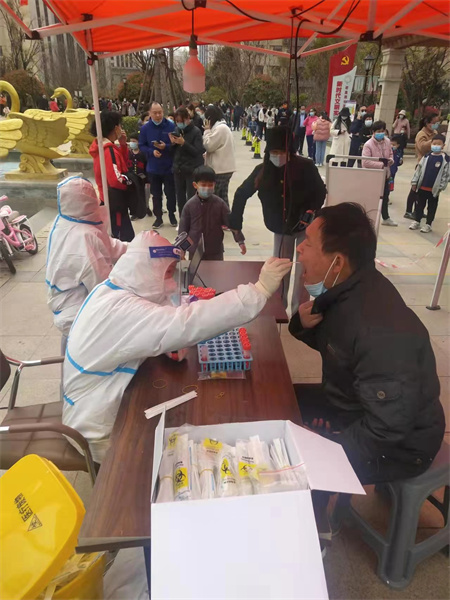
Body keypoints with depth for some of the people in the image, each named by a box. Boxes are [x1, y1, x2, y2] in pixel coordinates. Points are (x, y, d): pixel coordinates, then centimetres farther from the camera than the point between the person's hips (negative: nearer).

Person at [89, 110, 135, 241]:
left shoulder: (102, 146, 8)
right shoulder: (109, 150, -23)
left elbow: (121, 163, 14)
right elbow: (116, 180, -32)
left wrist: (123, 145, 3)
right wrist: (131, 181, -14)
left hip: (108, 199, 11)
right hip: (114, 201, -11)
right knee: (125, 238, -5)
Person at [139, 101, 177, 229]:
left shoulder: (171, 126, -7)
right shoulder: (145, 128, -1)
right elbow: (142, 146, 1)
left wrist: (166, 146, -23)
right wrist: (152, 151, -17)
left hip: (169, 167, -2)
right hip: (153, 168, 2)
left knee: (170, 192, 8)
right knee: (156, 194, 9)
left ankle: (172, 215, 26)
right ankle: (158, 217, 20)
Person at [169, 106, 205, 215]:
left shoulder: (196, 131, -7)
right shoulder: (176, 130, 9)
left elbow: (198, 152, -14)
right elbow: (173, 151, 13)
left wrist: (183, 143, -23)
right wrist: (173, 143, -8)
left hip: (193, 171, -6)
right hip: (178, 170, 6)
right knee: (180, 199, 10)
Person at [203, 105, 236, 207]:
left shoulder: (220, 128, -15)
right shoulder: (223, 127, 18)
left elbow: (209, 145, -16)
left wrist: (207, 130, -5)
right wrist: (206, 155, 10)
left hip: (220, 169, -10)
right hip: (224, 168, 10)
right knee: (223, 196, 13)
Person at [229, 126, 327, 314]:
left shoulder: (305, 166, -20)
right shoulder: (263, 170, -12)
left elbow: (320, 192, -12)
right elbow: (241, 194, -3)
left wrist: (311, 212, -30)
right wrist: (235, 222, -6)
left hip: (305, 226, -2)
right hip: (280, 228, 3)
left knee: (304, 267, 2)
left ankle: (299, 309, 17)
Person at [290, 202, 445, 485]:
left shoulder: (380, 331, -36)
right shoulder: (343, 288, -10)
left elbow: (388, 431, -31)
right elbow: (331, 344, 8)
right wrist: (304, 324, -13)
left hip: (395, 445, -8)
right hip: (353, 406, 8)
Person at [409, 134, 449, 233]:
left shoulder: (445, 159, -7)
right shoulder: (426, 156, 2)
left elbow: (446, 174, -5)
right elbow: (419, 169, 7)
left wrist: (441, 187, -9)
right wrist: (414, 182, 4)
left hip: (434, 189, -3)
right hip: (422, 187, 3)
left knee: (432, 207, 8)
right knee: (419, 205, 13)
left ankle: (428, 224, 16)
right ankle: (416, 221, 26)